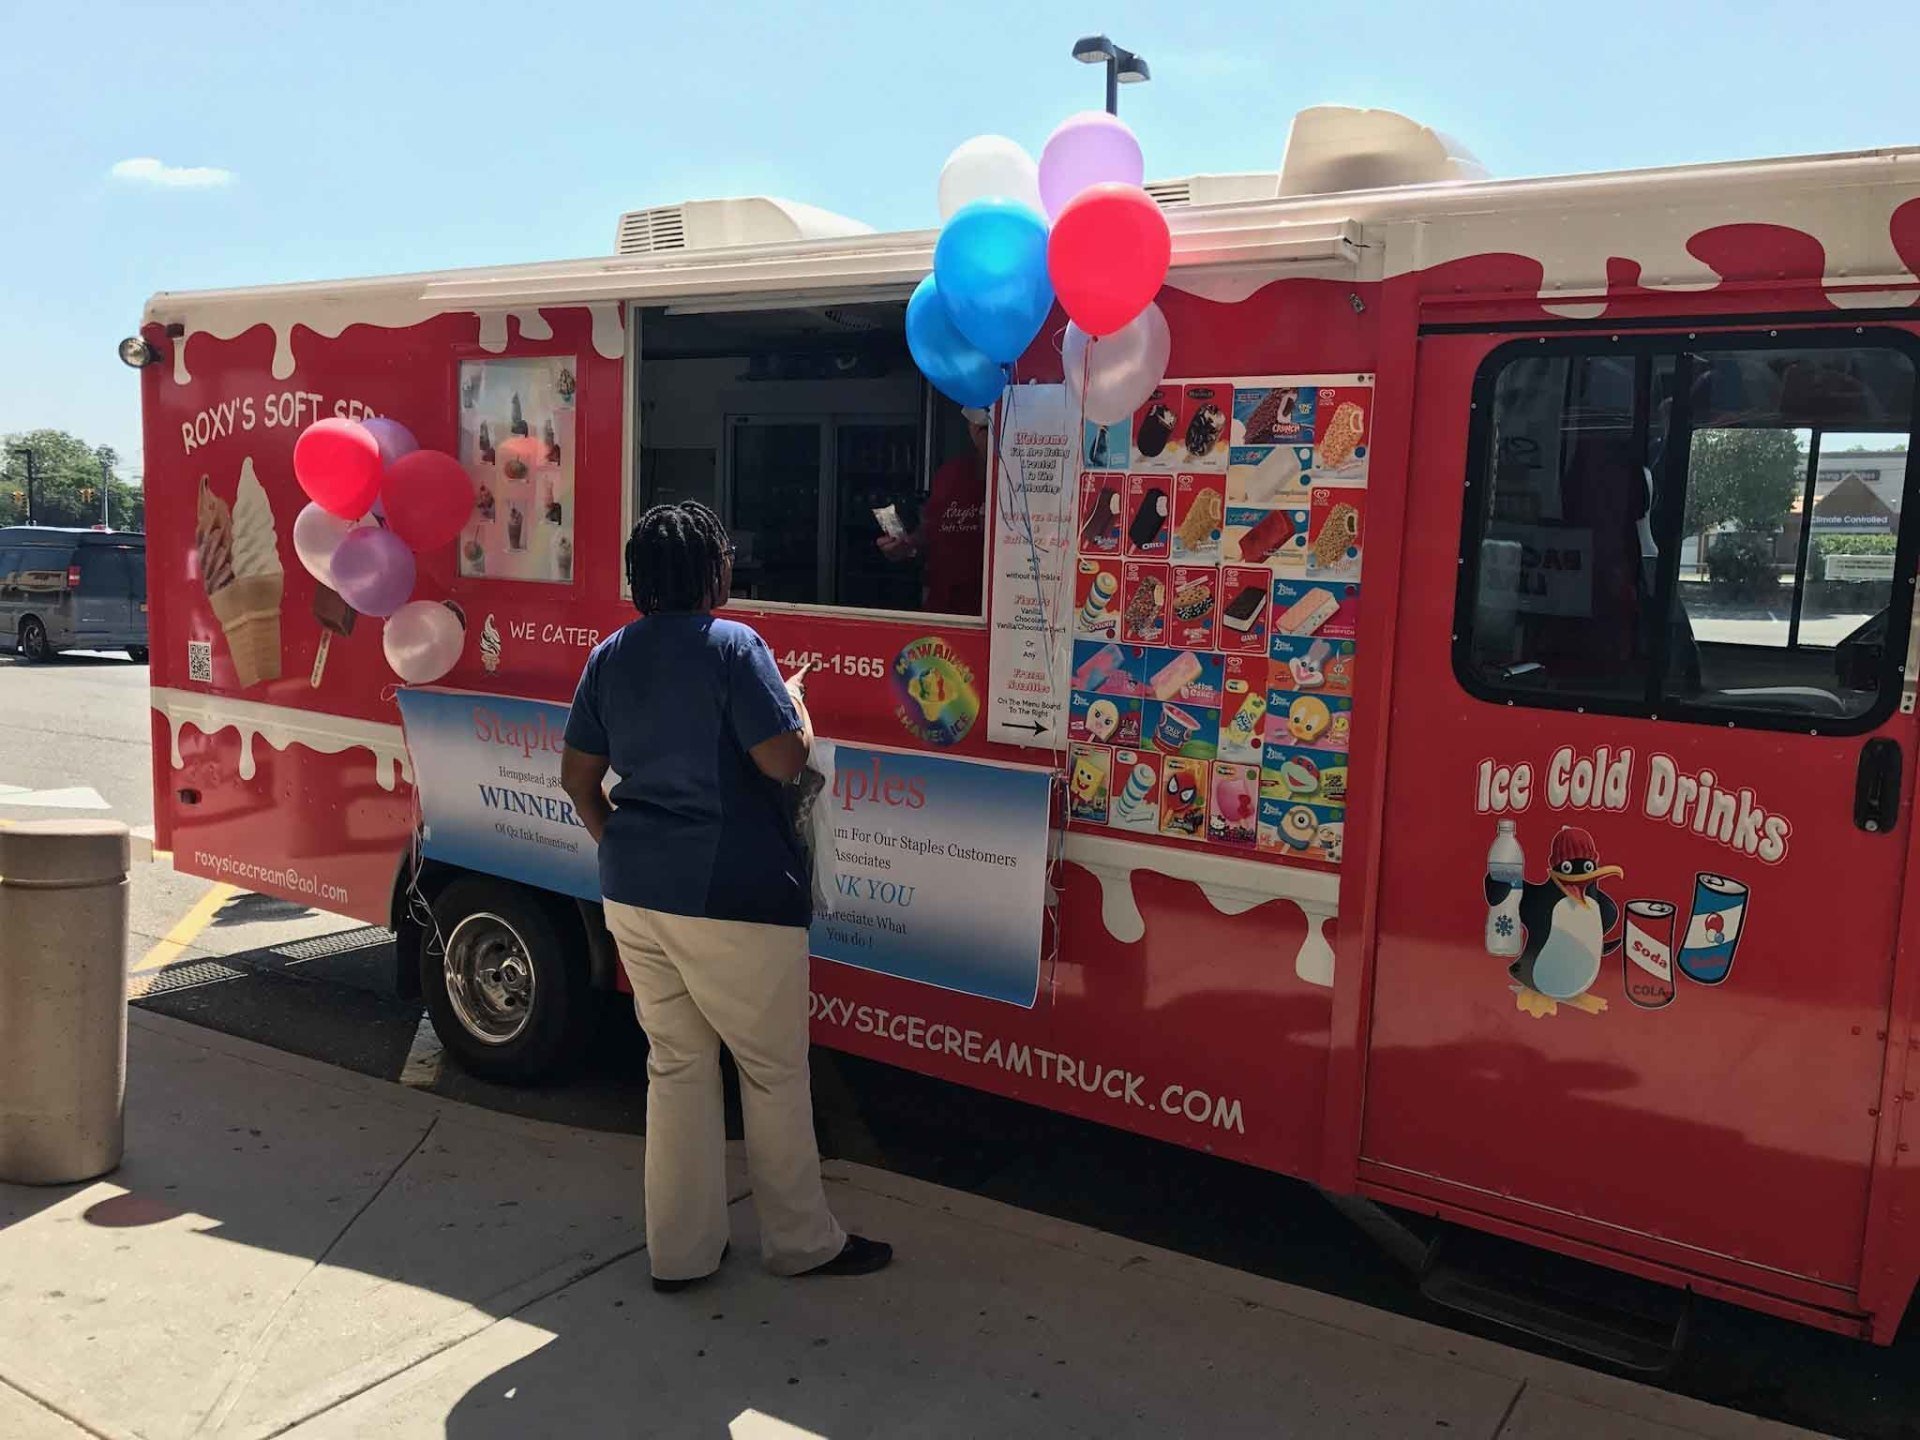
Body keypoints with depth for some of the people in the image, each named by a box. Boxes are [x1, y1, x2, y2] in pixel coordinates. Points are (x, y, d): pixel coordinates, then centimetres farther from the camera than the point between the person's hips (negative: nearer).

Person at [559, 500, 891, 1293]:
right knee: (774, 1070, 8)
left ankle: (679, 1251, 23)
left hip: (633, 894, 7)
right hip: (732, 899, -7)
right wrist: (796, 699, 2)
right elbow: (785, 760, -16)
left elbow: (577, 775, 11)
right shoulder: (733, 646, -14)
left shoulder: (608, 657, 7)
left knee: (676, 1063, 16)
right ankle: (802, 1242, 22)